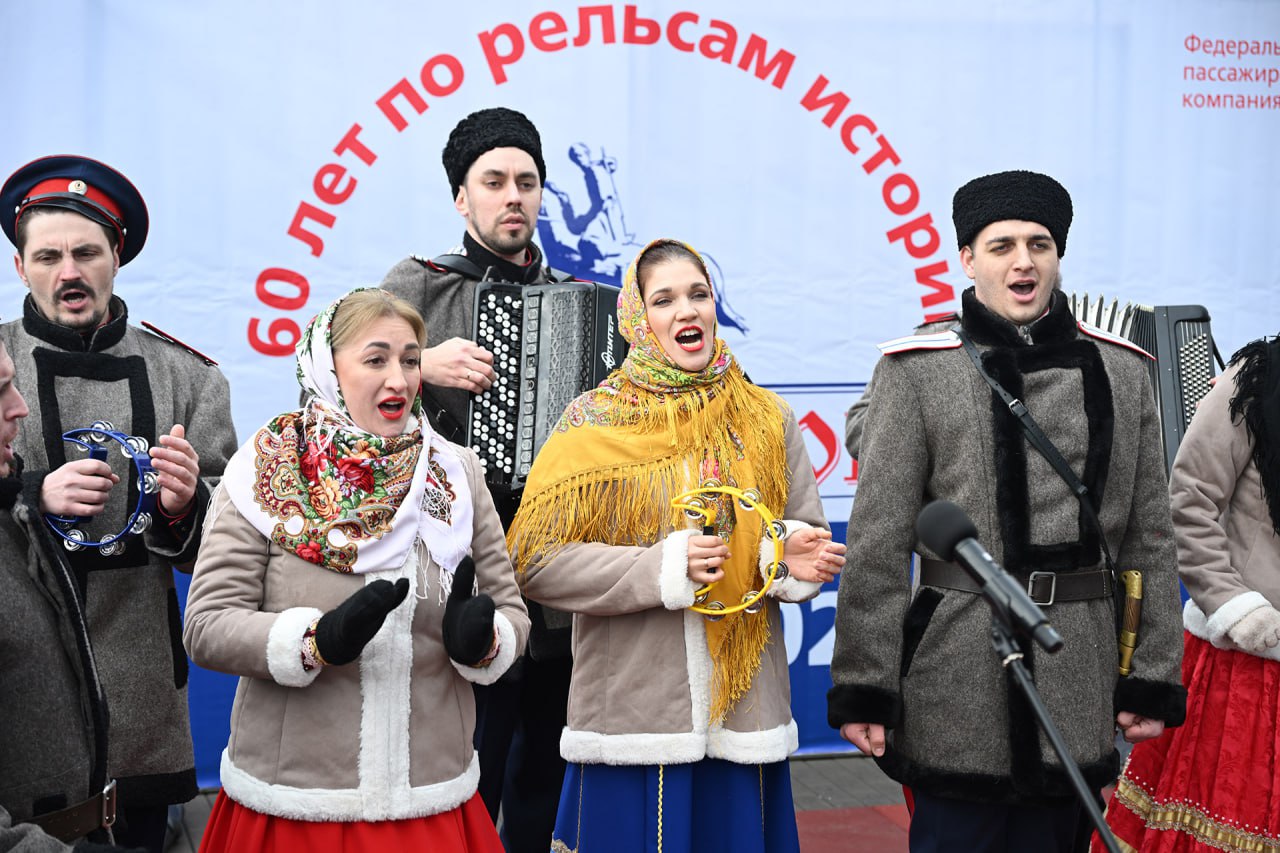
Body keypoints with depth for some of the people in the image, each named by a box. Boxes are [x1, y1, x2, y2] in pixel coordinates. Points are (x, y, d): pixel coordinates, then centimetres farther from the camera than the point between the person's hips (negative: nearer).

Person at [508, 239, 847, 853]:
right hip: (631, 718, -2)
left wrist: (794, 560, -12)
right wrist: (662, 570, -16)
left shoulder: (766, 420, 8)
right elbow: (535, 562, -6)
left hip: (745, 713, 3)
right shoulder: (594, 424, 0)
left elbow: (807, 538, 12)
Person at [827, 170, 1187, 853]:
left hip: (1077, 697, 3)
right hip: (957, 697, -3)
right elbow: (877, 544, -6)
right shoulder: (916, 370, -2)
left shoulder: (1122, 371, 8)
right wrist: (862, 687, -8)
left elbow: (1150, 540, 9)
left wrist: (1153, 679, 6)